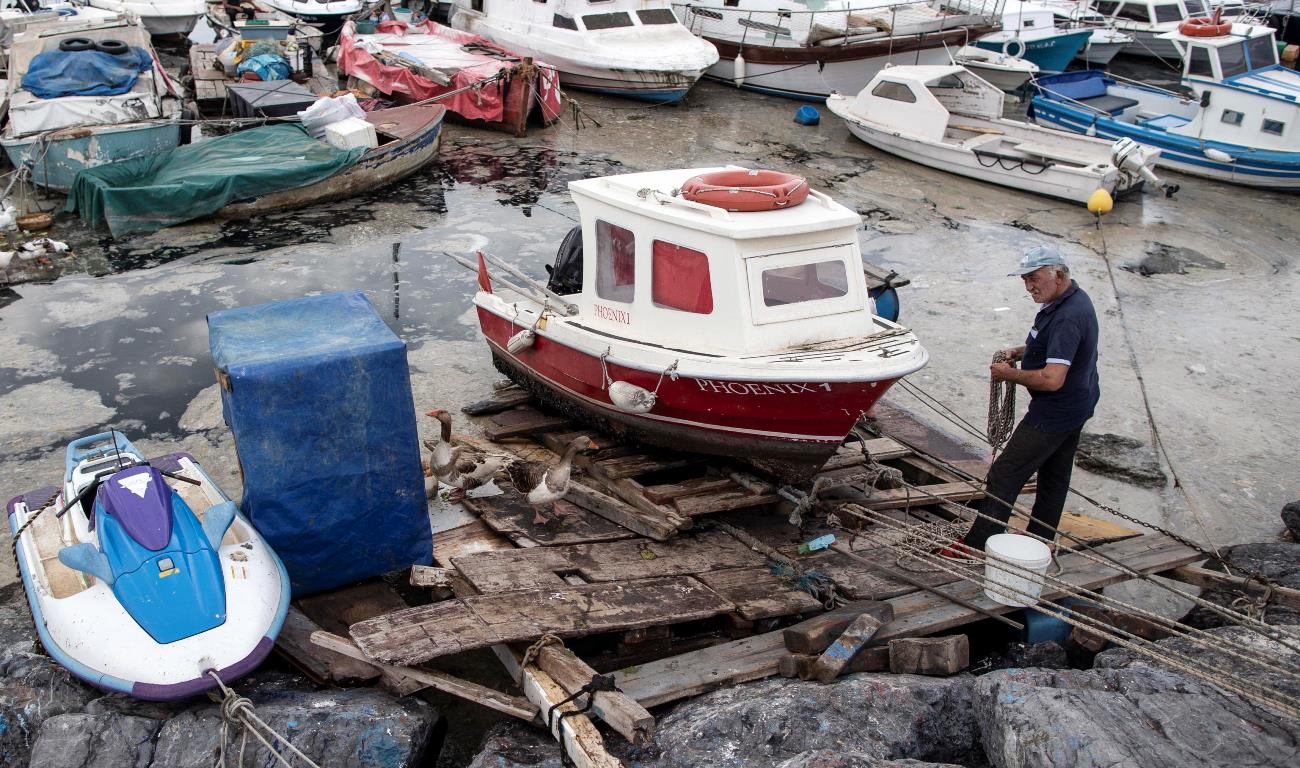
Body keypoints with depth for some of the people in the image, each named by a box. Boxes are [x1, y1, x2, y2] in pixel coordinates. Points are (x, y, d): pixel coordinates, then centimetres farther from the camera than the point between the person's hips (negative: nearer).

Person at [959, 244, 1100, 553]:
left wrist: (1009, 374, -20)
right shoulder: (1076, 298, 4)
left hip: (1056, 412, -11)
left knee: (1005, 475, -4)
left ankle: (977, 545, 3)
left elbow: (1052, 379, -35)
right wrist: (1020, 351, 6)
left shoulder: (1066, 318, -29)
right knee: (1055, 475, 20)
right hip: (1076, 405, 11)